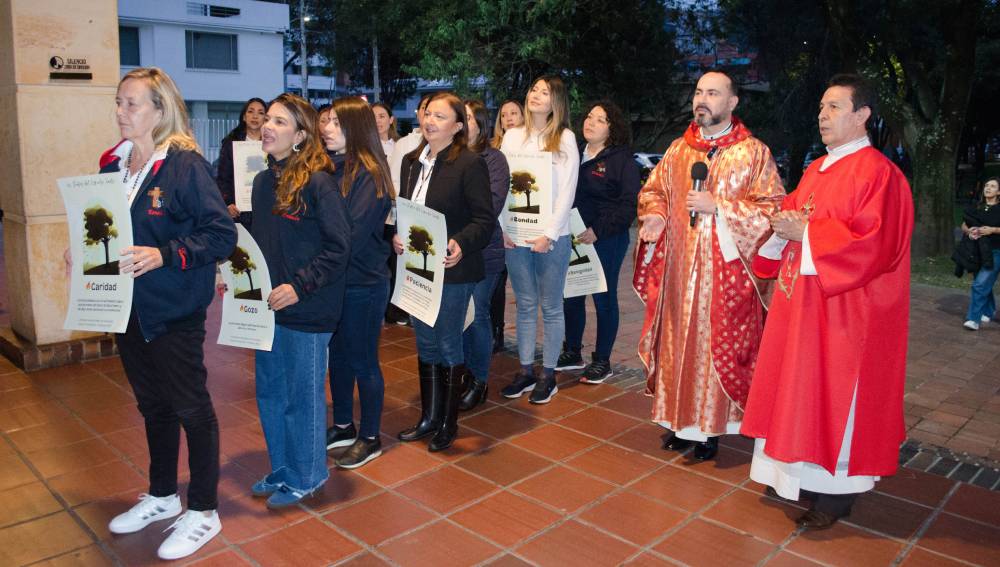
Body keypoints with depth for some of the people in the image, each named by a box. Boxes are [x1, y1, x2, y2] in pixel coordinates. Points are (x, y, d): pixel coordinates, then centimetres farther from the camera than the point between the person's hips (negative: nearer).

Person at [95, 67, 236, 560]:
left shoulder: (185, 164, -14)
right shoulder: (113, 163, 7)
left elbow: (222, 234, -18)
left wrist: (165, 255, -27)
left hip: (174, 311, -7)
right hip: (127, 308, 7)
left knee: (190, 407, 5)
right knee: (152, 404, 20)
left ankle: (203, 511, 21)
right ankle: (162, 496, 39)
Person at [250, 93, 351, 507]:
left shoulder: (318, 183, -14)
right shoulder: (263, 181, 9)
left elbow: (338, 247, -17)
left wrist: (299, 287, -21)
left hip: (305, 312, -8)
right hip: (268, 306, 8)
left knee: (303, 395, 6)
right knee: (269, 393, 17)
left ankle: (306, 477, 26)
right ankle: (280, 469, 36)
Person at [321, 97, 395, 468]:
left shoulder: (369, 173, -14)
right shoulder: (330, 167, 6)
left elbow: (352, 234, -21)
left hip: (363, 283, -7)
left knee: (362, 361, 5)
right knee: (337, 355, 17)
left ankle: (370, 438, 22)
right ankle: (343, 426, 35)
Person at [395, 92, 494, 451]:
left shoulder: (469, 164, -11)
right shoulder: (411, 161, 9)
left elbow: (484, 219, -14)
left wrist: (460, 244, -31)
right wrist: (396, 236, -4)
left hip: (452, 270, -6)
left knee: (448, 345, 5)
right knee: (425, 344, 16)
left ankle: (448, 423, 22)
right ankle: (428, 417, 30)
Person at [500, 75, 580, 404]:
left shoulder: (565, 138, 0)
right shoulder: (512, 136, 9)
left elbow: (567, 190, -6)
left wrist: (549, 234, -13)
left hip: (551, 236, -3)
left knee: (550, 306, 5)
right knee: (525, 305, 11)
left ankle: (548, 376, 15)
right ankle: (525, 372, 20)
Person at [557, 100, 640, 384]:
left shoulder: (622, 161, -7)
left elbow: (628, 205, -14)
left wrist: (598, 231, -21)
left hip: (605, 241, -6)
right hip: (573, 239, 6)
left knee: (604, 299, 4)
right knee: (571, 297, 12)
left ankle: (602, 361, 16)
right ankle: (572, 353, 27)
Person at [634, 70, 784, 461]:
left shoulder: (754, 153, -3)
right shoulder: (678, 150, 11)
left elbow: (773, 207, -7)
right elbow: (653, 190, 19)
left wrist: (718, 206, -17)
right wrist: (655, 216, -3)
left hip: (723, 270, -4)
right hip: (678, 266, 4)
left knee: (715, 344, 1)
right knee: (677, 340, 9)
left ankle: (710, 428, 15)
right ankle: (680, 420, 24)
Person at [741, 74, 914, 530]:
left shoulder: (877, 173, -13)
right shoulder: (816, 171, 13)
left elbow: (873, 244, -21)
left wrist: (804, 233, -19)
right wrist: (783, 224, -4)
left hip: (845, 309, -8)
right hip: (801, 301, 8)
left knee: (836, 394, 0)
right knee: (799, 387, 13)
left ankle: (836, 492, 14)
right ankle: (800, 474, 26)